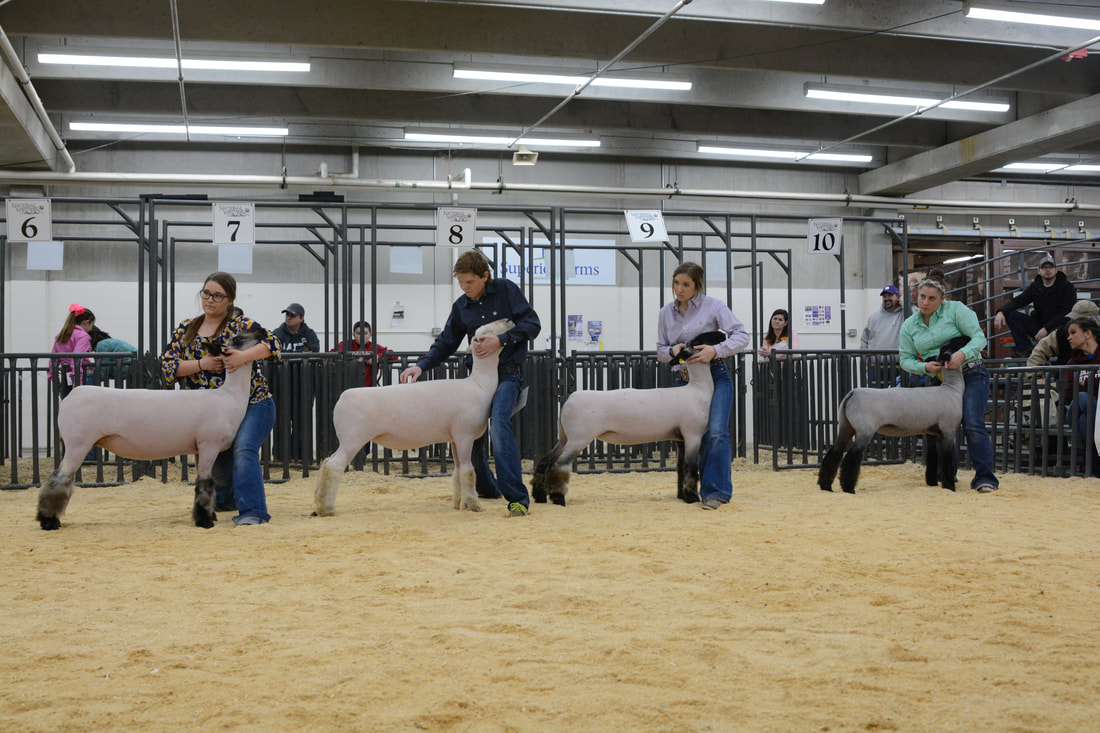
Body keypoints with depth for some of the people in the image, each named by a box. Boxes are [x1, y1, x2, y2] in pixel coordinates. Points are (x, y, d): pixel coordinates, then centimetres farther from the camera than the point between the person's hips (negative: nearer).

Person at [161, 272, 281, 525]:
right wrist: (201, 364, -16)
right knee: (218, 458, 12)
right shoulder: (185, 328, 7)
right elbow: (167, 364, -1)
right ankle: (225, 498, 44)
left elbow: (272, 343, -17)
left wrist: (244, 356, -33)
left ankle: (252, 512, -29)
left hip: (252, 404, -5)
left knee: (244, 448, -27)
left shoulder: (241, 325, -5)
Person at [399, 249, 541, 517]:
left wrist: (501, 341, -21)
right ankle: (487, 487, 34)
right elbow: (446, 343, 11)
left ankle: (517, 498, -31)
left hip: (507, 373, -6)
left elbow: (532, 324, -10)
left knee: (499, 422, -28)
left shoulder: (506, 289, -5)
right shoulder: (461, 307, 8)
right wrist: (421, 365, -5)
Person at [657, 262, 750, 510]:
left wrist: (715, 350, -23)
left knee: (716, 432, -19)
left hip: (715, 376, -4)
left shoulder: (713, 306, -5)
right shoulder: (665, 313, 8)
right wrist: (672, 351, -10)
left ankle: (716, 492, -17)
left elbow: (741, 335, -8)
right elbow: (660, 351, 14)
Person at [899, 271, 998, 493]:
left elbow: (978, 336, -9)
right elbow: (906, 359, 8)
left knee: (973, 425, -18)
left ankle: (985, 477, -16)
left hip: (970, 374, -5)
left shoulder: (956, 310, -4)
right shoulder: (909, 326, 8)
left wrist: (962, 353, -28)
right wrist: (924, 367, -13)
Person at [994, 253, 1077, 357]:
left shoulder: (1067, 287, -3)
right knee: (1011, 314, -12)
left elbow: (1066, 313, -12)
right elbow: (1017, 301, 0)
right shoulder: (1034, 287, 11)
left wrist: (1046, 328, -23)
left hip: (1059, 326, -5)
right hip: (1038, 325, 5)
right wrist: (1001, 312, -22)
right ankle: (1025, 348, -18)